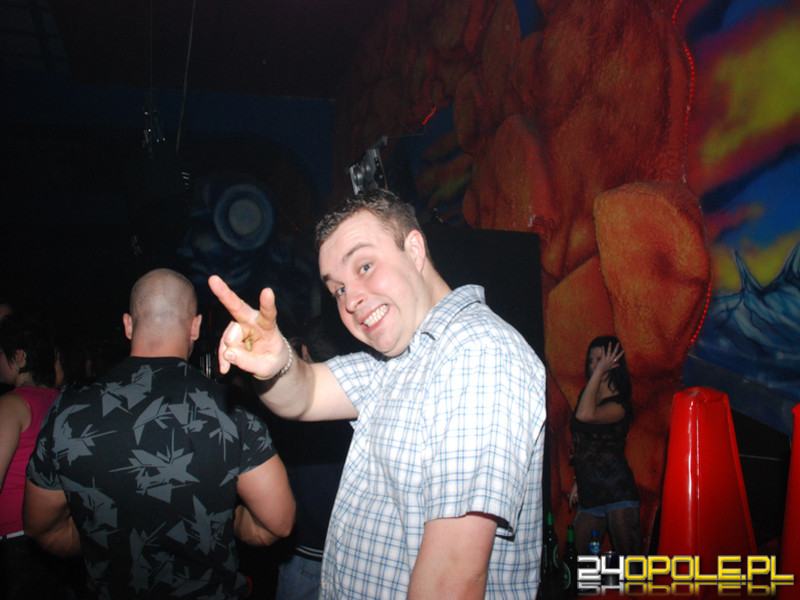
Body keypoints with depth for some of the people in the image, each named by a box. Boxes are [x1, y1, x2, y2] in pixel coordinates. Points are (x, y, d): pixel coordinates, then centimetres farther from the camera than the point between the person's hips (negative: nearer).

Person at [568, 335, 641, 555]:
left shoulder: (619, 405, -9)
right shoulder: (588, 396, 13)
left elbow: (585, 415, -30)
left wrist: (600, 371, -22)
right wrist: (579, 482, 18)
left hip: (617, 493, -7)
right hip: (590, 495, 7)